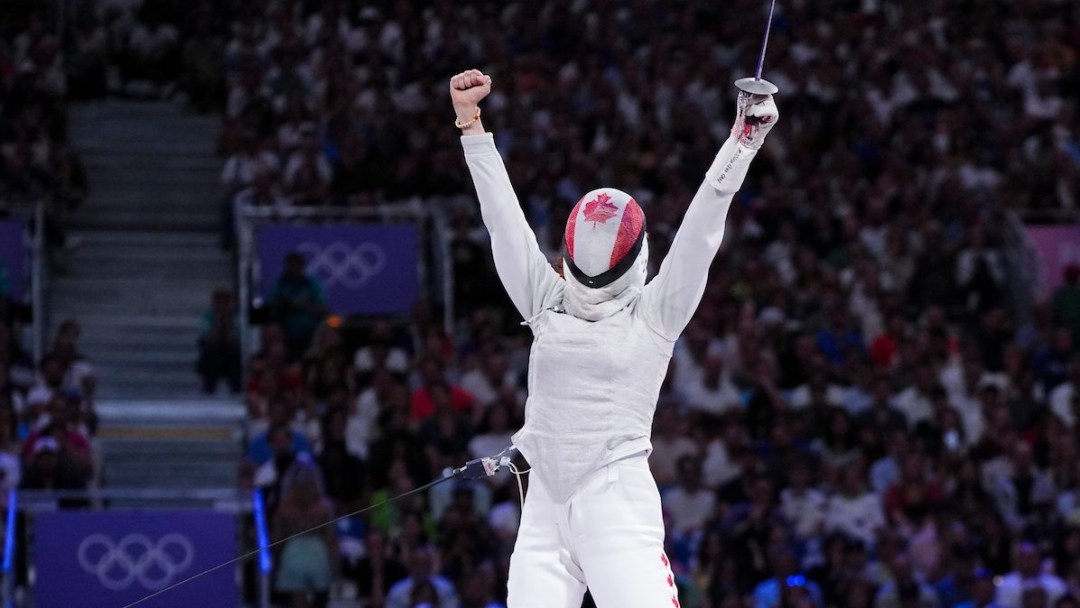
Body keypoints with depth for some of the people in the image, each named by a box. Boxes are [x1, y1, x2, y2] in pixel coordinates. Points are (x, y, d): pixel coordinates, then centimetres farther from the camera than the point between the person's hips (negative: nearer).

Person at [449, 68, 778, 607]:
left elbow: (703, 226, -4)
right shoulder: (548, 304, 12)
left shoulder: (655, 314, 4)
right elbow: (502, 214, 12)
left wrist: (743, 139, -12)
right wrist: (470, 122, 10)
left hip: (620, 506, -4)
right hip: (544, 512, 4)